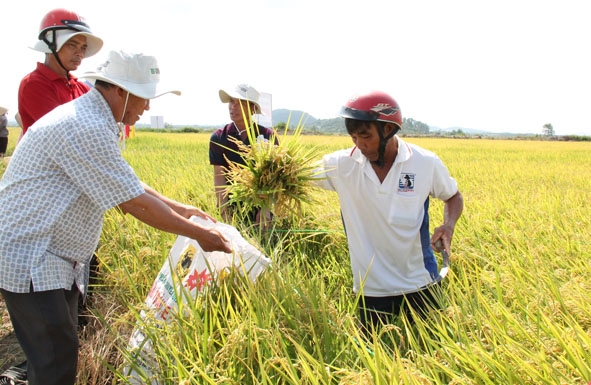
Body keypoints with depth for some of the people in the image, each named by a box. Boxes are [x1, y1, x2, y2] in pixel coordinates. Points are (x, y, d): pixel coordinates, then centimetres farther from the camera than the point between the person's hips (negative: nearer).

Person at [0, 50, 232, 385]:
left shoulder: (93, 120, 9)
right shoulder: (86, 130, -25)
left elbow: (127, 183, 18)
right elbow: (136, 204, -23)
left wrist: (177, 207, 14)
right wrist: (199, 234, -14)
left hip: (55, 259, 10)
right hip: (28, 258, -10)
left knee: (61, 354, 17)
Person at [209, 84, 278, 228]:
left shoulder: (268, 136, -6)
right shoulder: (218, 138, -3)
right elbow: (219, 177, -6)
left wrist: (266, 209, -17)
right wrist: (225, 212, -15)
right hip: (233, 208, 1)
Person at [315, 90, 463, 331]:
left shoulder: (426, 163, -9)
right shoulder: (342, 164, -9)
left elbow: (453, 196, 8)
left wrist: (449, 225, -12)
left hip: (419, 284, 0)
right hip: (371, 288, 0)